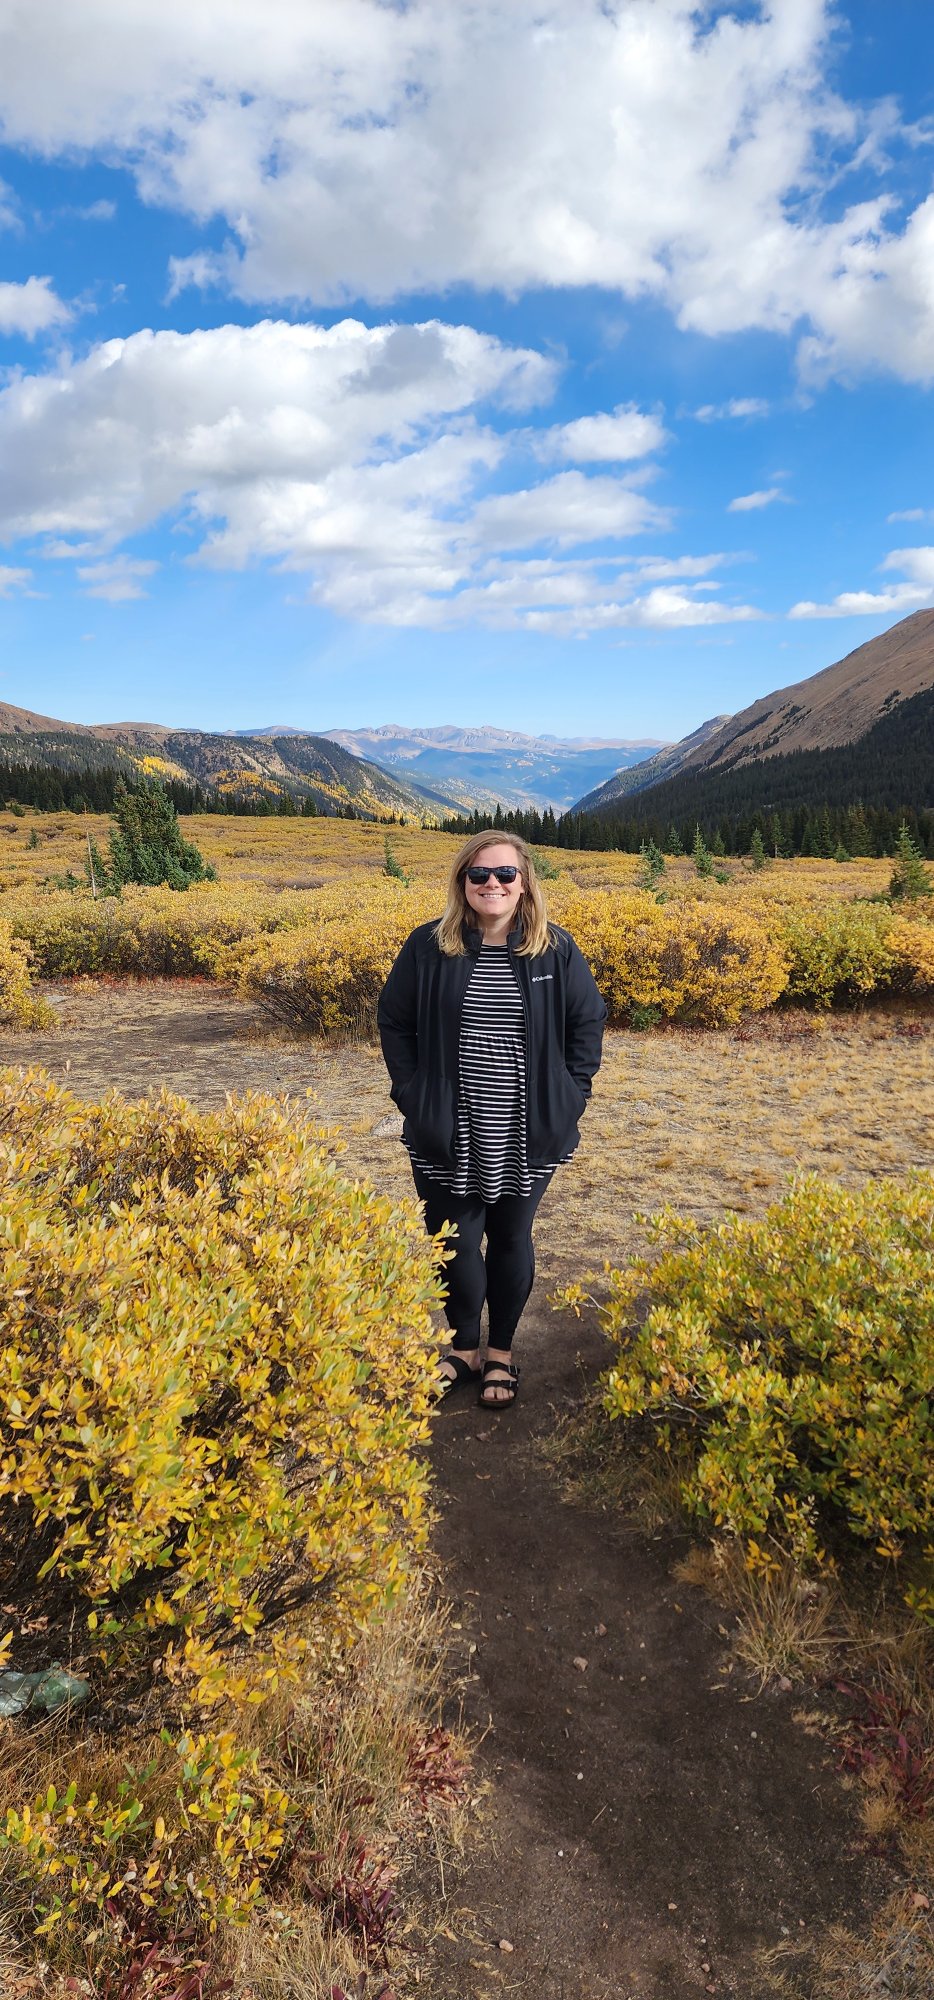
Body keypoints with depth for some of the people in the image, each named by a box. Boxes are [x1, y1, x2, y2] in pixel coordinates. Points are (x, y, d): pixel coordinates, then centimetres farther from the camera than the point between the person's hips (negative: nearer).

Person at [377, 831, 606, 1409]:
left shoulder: (557, 951, -4)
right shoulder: (428, 948, -4)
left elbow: (588, 1024, 5)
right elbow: (394, 1022, 5)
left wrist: (568, 1097, -2)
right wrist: (413, 1094, -2)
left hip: (528, 1137, 0)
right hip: (448, 1136, 0)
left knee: (511, 1240, 14)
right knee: (454, 1241, 9)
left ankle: (502, 1353, 32)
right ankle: (464, 1349, 32)